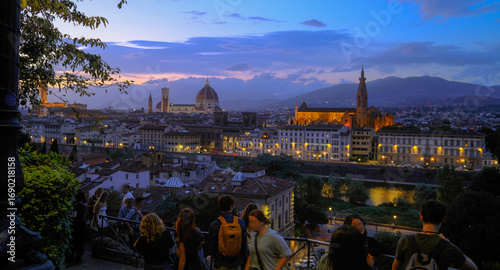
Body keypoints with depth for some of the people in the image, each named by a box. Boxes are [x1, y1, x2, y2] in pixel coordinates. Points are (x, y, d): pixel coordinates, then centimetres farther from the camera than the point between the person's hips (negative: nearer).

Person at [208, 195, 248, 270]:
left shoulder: (214, 225, -13)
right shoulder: (241, 222, -8)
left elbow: (211, 246, -4)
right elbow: (244, 244, -1)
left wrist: (213, 256, 17)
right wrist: (244, 261, 11)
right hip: (236, 263, 2)